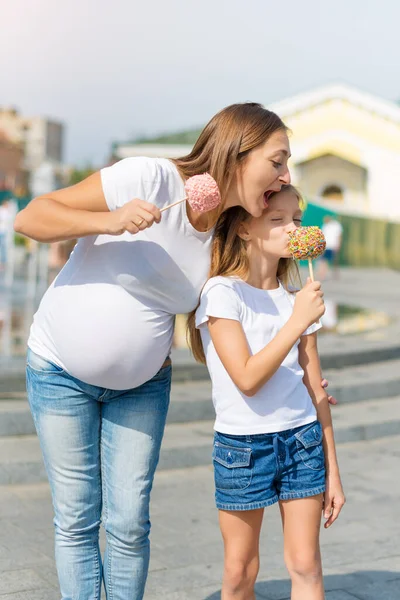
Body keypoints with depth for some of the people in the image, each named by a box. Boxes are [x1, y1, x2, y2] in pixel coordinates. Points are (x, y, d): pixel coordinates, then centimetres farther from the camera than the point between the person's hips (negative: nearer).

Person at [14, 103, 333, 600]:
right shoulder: (148, 179, -24)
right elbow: (30, 218, -21)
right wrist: (111, 221, -37)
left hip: (142, 383, 4)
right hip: (61, 372, -4)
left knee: (129, 525, 5)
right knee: (76, 519, 5)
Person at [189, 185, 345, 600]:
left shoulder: (298, 299, 5)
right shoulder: (222, 293, -11)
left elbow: (316, 391, 8)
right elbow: (247, 379, -20)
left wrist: (332, 470, 9)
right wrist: (296, 322, -22)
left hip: (303, 441, 4)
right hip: (242, 445, -4)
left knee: (306, 565, 4)